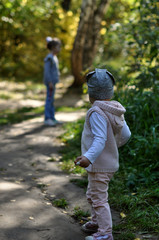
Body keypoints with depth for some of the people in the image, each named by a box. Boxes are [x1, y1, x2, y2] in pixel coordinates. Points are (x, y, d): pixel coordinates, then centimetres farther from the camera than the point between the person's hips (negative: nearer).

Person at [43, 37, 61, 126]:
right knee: (49, 99, -6)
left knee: (52, 100, 12)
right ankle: (47, 118, -2)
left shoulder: (54, 57, 15)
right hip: (50, 82, -9)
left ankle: (52, 118, 18)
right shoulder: (49, 58, -14)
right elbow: (47, 71, -18)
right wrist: (50, 82, -21)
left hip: (53, 81, 9)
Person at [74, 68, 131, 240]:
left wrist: (89, 157, -42)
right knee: (92, 195, 24)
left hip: (99, 165, -10)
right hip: (110, 162, 10)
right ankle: (97, 222, 38)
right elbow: (126, 135, 9)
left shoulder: (97, 112, -22)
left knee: (98, 198, 0)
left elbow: (100, 139, -30)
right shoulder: (115, 111, 4)